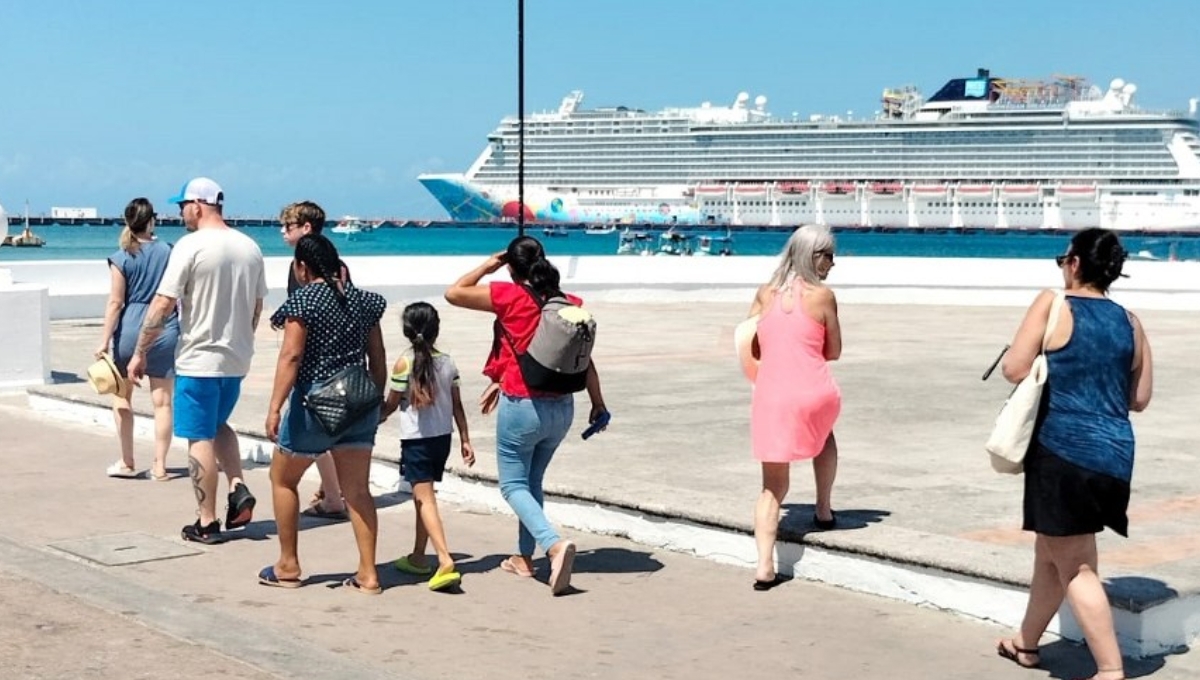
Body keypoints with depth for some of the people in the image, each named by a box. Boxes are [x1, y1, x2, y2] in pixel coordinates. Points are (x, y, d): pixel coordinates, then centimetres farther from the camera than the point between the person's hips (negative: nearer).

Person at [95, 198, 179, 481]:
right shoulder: (168, 251, 1)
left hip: (131, 330, -2)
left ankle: (127, 463, 14)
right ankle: (159, 466, 5)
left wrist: (104, 341, -6)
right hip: (165, 332, 2)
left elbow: (115, 302, -9)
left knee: (122, 396, 13)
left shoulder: (121, 258, -6)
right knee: (162, 401, 5)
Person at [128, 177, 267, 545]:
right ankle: (239, 489, 5)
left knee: (200, 438, 3)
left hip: (199, 359, -6)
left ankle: (206, 523, 7)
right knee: (219, 425, 25)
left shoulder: (191, 246, -14)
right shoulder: (250, 247, 6)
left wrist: (139, 353, -7)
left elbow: (162, 304, -15)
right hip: (237, 359, 6)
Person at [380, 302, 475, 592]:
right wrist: (465, 439, 11)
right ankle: (417, 557, 29)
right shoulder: (447, 363, 2)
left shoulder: (404, 363, -11)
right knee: (424, 496, 19)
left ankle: (445, 561, -23)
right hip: (442, 437, 6)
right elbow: (457, 406, 5)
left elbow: (391, 405, -3)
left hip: (415, 439, -5)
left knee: (424, 498, -9)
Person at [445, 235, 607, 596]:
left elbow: (454, 293, -3)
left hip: (521, 406, -5)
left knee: (514, 485, 4)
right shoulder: (572, 304, 0)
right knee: (532, 481, 22)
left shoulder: (508, 296, -12)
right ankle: (524, 557, 28)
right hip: (562, 408, 5)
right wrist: (597, 403, 13)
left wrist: (487, 266, 8)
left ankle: (555, 544, -19)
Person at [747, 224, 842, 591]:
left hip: (770, 397, 2)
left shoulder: (765, 293, 9)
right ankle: (824, 510, 39)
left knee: (773, 487, 10)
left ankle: (765, 566, -3)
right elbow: (833, 352, 7)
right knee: (824, 434, 36)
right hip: (814, 393, -2)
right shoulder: (822, 295, 0)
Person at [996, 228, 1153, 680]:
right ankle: (1026, 643, 38)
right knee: (1051, 551, 23)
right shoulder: (1129, 322, 8)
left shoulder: (1053, 306, -7)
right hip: (1115, 454, 6)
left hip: (1064, 450, -6)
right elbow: (1139, 398, 13)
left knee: (1075, 566, 2)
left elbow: (1014, 370, -11)